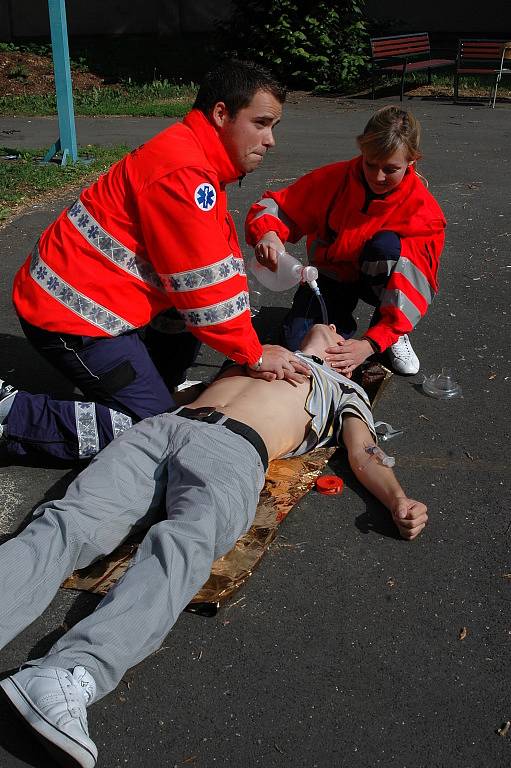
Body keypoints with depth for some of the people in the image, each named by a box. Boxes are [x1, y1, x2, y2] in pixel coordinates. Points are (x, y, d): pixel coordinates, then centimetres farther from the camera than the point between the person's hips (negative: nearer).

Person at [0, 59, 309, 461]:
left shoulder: (200, 159, 10)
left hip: (93, 292, 10)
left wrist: (250, 343, 4)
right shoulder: (182, 173, -22)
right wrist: (255, 355, -9)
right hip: (73, 312, -10)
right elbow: (206, 284, -21)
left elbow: (224, 260, 11)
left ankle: (160, 389, 18)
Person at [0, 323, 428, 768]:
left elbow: (364, 456, 16)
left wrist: (400, 501, -3)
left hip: (235, 451, -3)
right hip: (164, 426, 4)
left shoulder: (346, 392, 33)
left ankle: (72, 675, -53)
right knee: (70, 524, -25)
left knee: (187, 544, -35)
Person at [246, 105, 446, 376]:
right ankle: (342, 323, 12)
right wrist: (267, 233, -42)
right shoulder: (335, 178, -18)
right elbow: (279, 205, -15)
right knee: (299, 342, -24)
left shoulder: (423, 210, -23)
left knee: (387, 244, -35)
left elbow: (416, 283, -29)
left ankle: (395, 336, -11)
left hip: (384, 280, 0)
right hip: (334, 272, 1)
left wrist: (370, 344, -42)